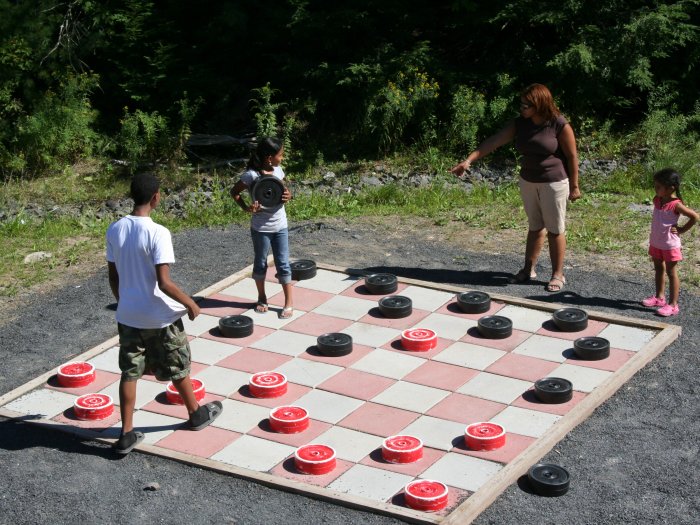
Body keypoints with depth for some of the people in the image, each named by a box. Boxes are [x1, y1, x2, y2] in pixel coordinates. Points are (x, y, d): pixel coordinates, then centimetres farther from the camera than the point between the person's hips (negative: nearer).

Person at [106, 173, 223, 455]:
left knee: (129, 373, 12)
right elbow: (163, 282, -24)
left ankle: (126, 434, 12)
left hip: (128, 315, 4)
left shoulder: (115, 230, -4)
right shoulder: (157, 233, -23)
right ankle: (196, 414, 37)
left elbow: (113, 277, 5)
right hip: (159, 317, -4)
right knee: (178, 368, 17)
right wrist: (190, 303, -9)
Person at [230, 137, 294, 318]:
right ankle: (262, 298, 31)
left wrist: (287, 196, -10)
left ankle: (289, 303, 10)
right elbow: (234, 192, -6)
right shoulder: (251, 175, -18)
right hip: (261, 227, -4)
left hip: (280, 226, 4)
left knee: (283, 264, 5)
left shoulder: (278, 170, -2)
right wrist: (246, 207, -21)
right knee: (260, 263, 13)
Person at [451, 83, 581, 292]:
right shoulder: (519, 124, -3)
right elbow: (493, 141, -8)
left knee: (555, 229, 3)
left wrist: (574, 185, -9)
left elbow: (572, 156, -12)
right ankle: (528, 269, 27)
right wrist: (469, 160, -16)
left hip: (554, 183, -5)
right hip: (528, 182, 5)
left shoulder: (559, 125, -18)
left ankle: (558, 274, 13)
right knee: (534, 227, 17)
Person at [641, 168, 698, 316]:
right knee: (658, 269, 19)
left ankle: (673, 305, 6)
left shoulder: (676, 205, -22)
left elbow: (694, 217, -22)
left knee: (671, 272, 0)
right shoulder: (657, 200, -2)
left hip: (670, 244, -7)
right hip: (656, 242, 7)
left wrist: (681, 230, -16)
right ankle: (659, 297, 34)